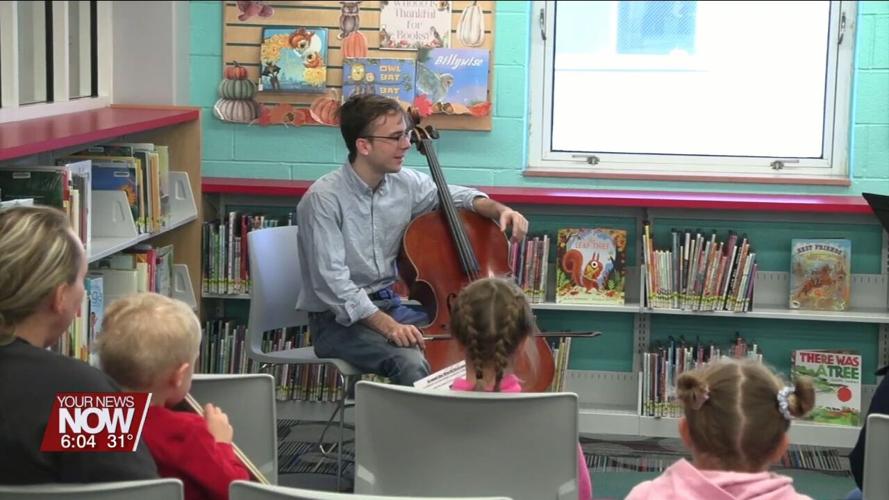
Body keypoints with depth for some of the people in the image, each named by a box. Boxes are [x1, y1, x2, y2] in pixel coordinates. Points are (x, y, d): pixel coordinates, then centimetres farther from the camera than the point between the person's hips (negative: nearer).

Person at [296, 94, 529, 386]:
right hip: (340, 319, -7)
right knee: (410, 362, -31)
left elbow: (452, 196, 20)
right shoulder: (323, 198, -18)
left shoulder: (404, 183, 1)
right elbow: (332, 282, -24)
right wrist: (387, 326, -32)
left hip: (389, 305, 7)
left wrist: (498, 209, 0)